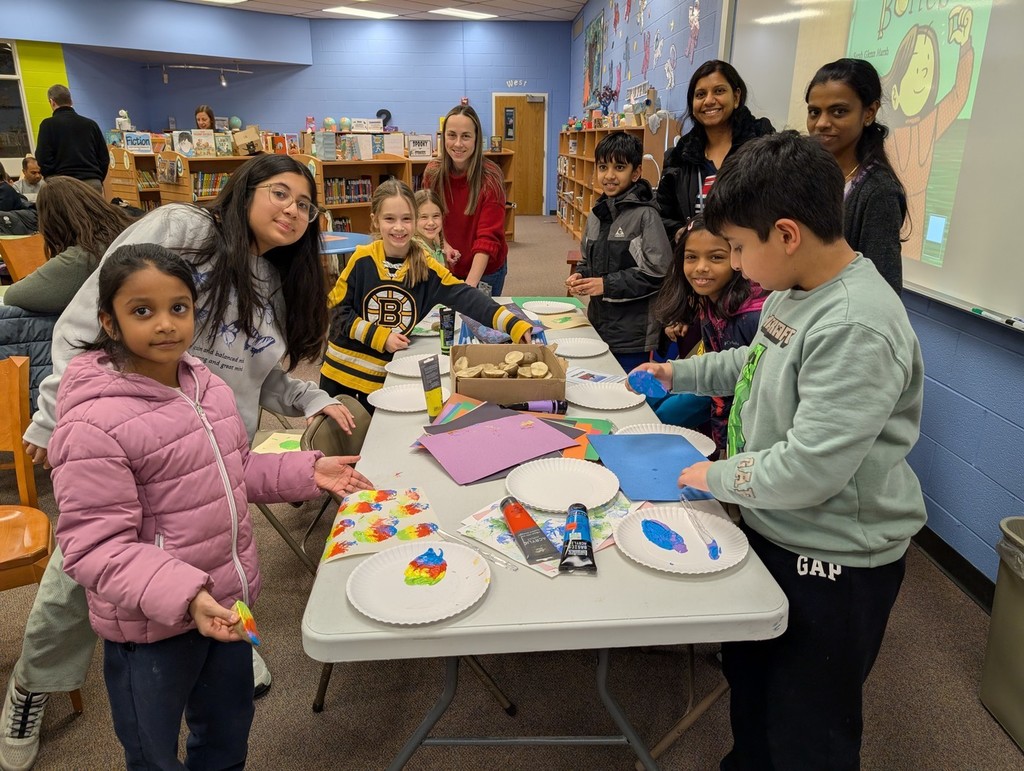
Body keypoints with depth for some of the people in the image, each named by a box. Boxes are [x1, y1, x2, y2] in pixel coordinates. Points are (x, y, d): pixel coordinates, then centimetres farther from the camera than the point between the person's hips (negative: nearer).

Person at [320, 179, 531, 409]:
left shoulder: (426, 267, -9)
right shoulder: (361, 260, -10)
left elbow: (467, 298, -18)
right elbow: (338, 311, -7)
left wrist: (514, 324, -29)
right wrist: (380, 336, -18)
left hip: (390, 376, 0)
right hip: (343, 369, 0)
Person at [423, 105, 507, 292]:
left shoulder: (490, 177, -21)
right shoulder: (433, 173, -10)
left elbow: (488, 237, -26)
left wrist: (470, 285, -37)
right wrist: (443, 245, -16)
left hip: (485, 269, -3)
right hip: (448, 267, 3)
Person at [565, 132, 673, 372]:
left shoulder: (645, 215, -12)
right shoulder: (596, 214, 10)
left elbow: (656, 273, -16)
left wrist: (607, 285, -17)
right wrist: (580, 276, -1)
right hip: (598, 323, 7)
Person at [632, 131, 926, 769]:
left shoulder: (856, 329, -30)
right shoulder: (795, 290, 0)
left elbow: (809, 470, -30)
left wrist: (717, 477, -15)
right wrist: (681, 374, 17)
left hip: (836, 563, -9)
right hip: (771, 527, 9)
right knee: (749, 677, 29)